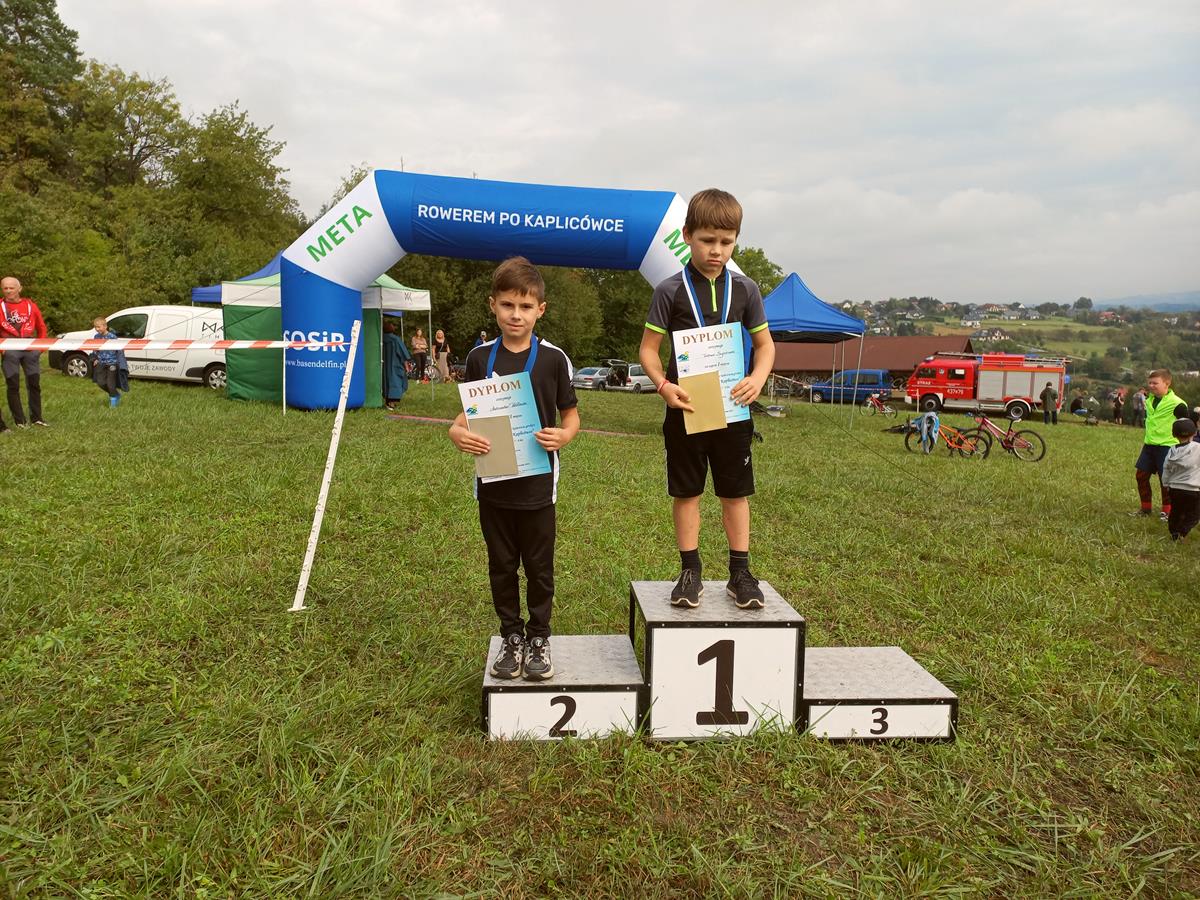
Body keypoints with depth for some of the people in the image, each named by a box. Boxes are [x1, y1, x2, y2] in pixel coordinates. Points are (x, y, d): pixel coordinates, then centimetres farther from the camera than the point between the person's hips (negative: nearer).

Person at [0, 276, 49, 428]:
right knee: (13, 386, -1)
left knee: (34, 384, 7)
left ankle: (36, 417, 17)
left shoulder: (30, 305, 9)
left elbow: (41, 327, 15)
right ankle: (19, 420, 4)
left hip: (31, 349, 2)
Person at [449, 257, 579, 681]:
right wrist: (457, 431, -13)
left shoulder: (553, 358, -6)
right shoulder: (480, 357, 1)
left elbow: (570, 414, 2)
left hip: (537, 483, -2)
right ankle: (511, 636, 31)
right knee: (501, 565, 14)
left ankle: (539, 638, 28)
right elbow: (469, 411, 9)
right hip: (492, 483, 2)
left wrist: (564, 434, -20)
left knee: (539, 566, 10)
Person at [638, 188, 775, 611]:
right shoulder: (671, 290, -4)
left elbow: (765, 344, 9)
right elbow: (648, 348, -2)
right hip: (685, 407, -2)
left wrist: (757, 378, -11)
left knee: (735, 492, 9)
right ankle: (689, 572, 20)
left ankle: (740, 572, 21)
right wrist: (664, 386, -20)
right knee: (686, 492, 8)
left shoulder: (744, 290, 2)